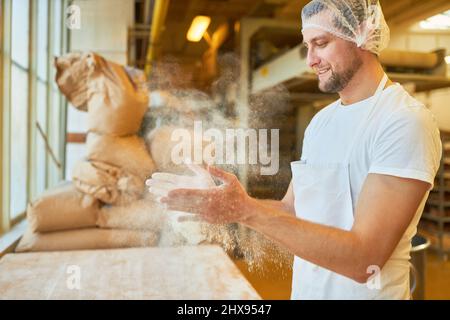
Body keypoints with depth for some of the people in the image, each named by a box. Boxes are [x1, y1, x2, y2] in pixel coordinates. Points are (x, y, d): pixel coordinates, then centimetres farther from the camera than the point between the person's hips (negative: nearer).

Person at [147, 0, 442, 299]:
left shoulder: (406, 121, -21)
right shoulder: (321, 120, 5)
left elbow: (363, 258, -27)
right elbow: (291, 209, 5)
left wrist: (247, 210, -30)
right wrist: (211, 200, -8)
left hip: (365, 291, -6)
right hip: (305, 289, 6)